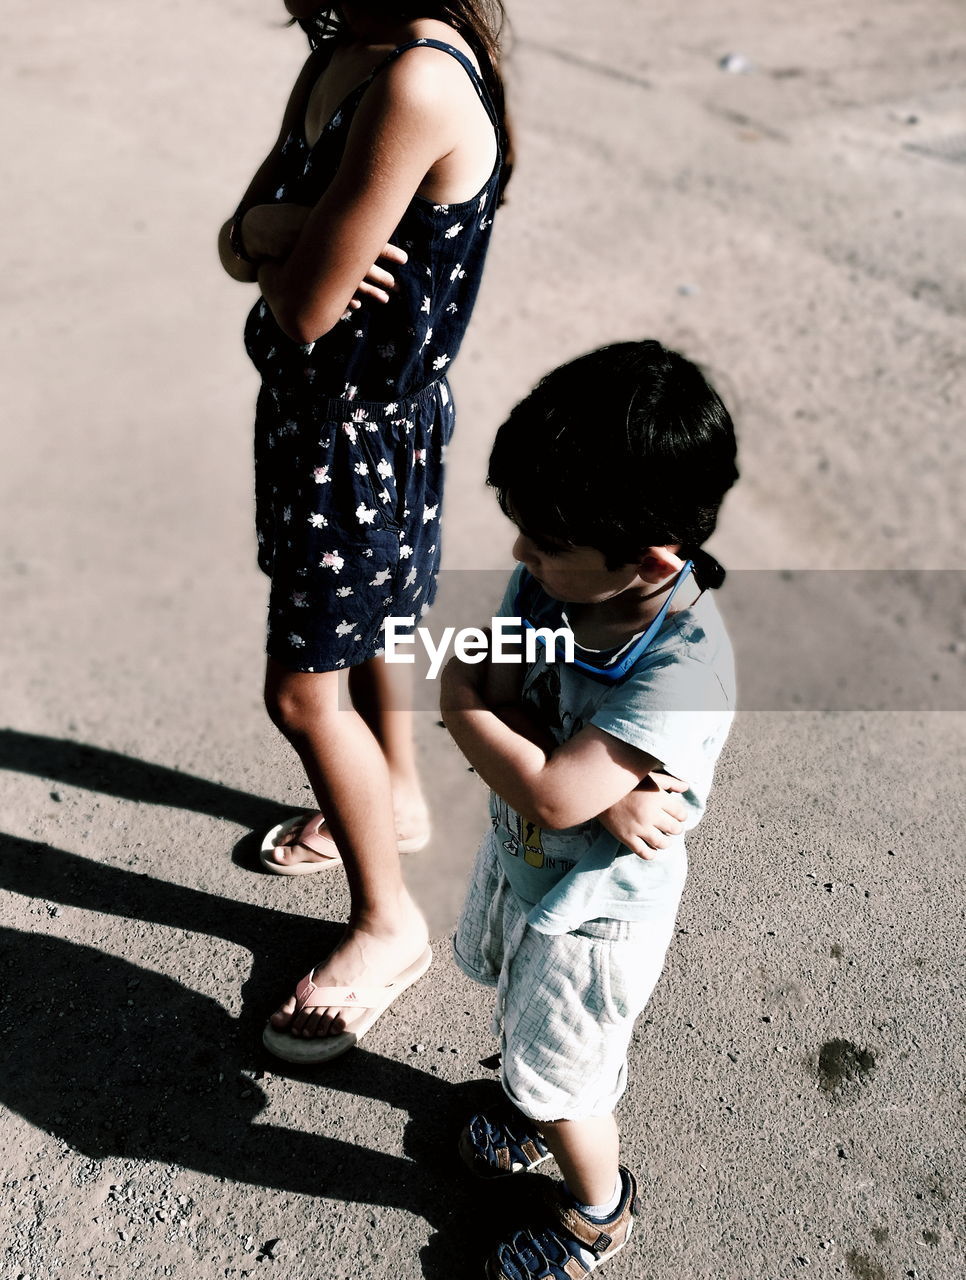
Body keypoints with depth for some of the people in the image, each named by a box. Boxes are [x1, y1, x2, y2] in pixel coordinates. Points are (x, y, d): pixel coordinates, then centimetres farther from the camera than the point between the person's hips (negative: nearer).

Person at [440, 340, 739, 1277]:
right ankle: (541, 1108, 65)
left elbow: (549, 793, -37)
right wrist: (603, 795, -32)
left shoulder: (683, 670, -38)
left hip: (593, 909, -7)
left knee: (560, 1077, 18)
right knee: (520, 1010, 33)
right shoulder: (548, 577, -18)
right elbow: (504, 706, -17)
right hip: (518, 856, 7)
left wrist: (458, 704, -23)